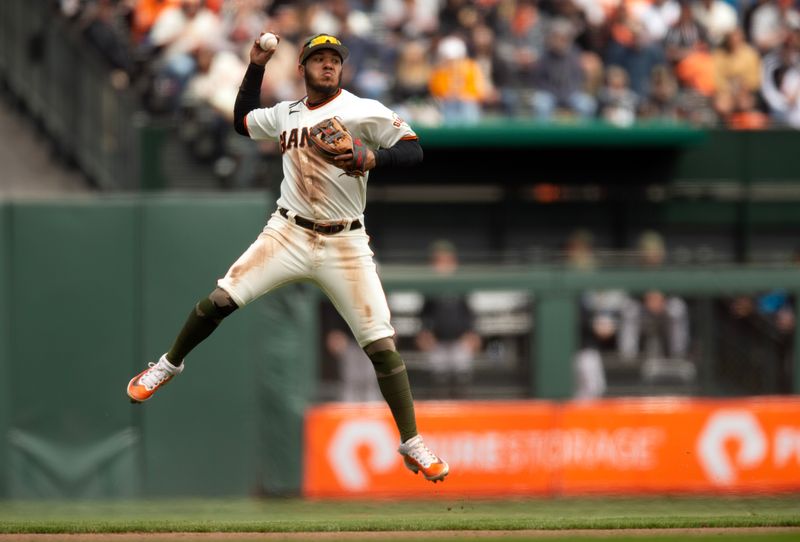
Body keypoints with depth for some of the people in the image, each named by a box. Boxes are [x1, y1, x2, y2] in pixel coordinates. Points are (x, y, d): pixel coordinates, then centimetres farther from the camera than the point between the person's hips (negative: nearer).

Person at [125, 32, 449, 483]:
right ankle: (169, 365, 17)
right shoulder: (286, 114, 9)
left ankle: (412, 443, 0)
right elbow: (243, 121, 27)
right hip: (288, 236, 3)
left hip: (345, 246, -3)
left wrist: (373, 158, -32)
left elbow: (414, 151, -13)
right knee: (220, 300, -8)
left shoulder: (365, 111, -6)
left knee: (382, 343, -8)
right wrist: (257, 66, 17)